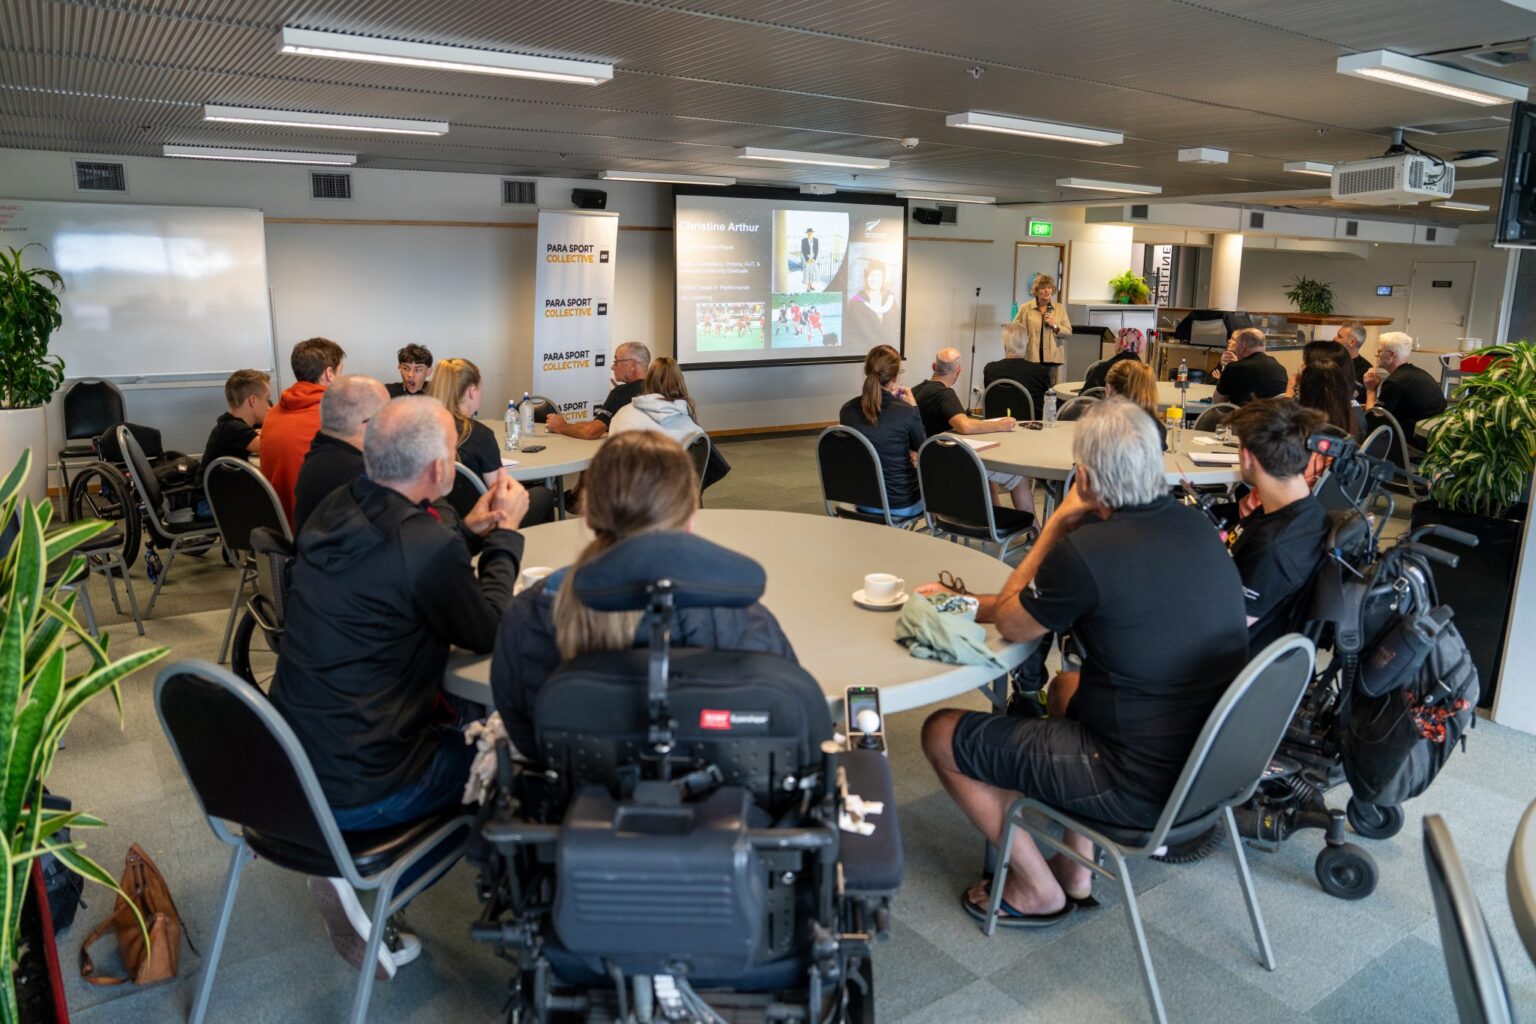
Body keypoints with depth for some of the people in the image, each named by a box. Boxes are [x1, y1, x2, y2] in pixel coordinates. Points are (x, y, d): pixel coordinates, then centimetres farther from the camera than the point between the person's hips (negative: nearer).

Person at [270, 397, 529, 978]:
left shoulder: (336, 512, 0)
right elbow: (488, 633, -8)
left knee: (443, 708, 25)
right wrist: (505, 533, 1)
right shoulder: (425, 544, -24)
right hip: (354, 793, -8)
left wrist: (470, 530, 14)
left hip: (287, 768, 8)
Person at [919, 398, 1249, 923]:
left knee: (942, 734, 5)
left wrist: (1057, 523, -1)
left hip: (1144, 787, -8)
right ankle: (1077, 872, 31)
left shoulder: (1086, 550, -26)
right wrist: (969, 601, 14)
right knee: (1067, 684, 33)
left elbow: (1011, 624, -5)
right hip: (1214, 762, 8)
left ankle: (1038, 891, 21)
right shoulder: (1195, 525, 0)